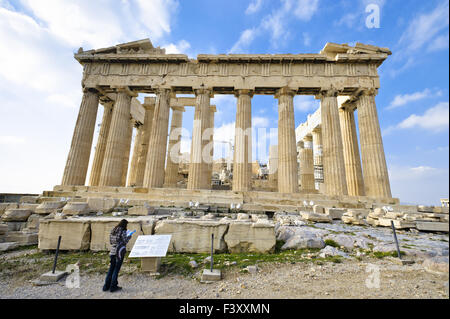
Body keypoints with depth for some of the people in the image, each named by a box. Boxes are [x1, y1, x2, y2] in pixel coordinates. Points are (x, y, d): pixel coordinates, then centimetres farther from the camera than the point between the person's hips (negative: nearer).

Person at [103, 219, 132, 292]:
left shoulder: (113, 231, 9)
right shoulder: (123, 231, -12)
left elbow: (111, 242, 14)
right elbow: (124, 241, -13)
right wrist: (129, 237, 3)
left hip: (112, 251, 7)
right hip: (120, 251, -7)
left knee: (111, 268, 16)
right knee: (116, 269, 4)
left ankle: (106, 286, 21)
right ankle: (113, 286, 11)